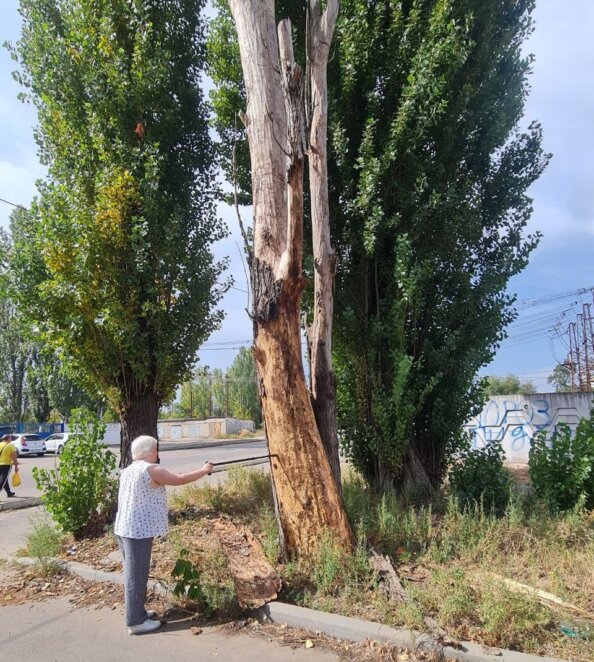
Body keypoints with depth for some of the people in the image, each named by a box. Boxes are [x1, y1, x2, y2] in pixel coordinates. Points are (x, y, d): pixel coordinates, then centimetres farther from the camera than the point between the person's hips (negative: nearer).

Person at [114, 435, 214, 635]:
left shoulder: (128, 470, 12)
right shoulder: (151, 470, -15)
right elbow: (179, 480, -11)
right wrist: (203, 471, 0)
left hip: (124, 528, 9)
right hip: (138, 530, -9)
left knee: (132, 573, 19)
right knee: (137, 575, -1)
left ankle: (136, 612, 31)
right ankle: (135, 622, 7)